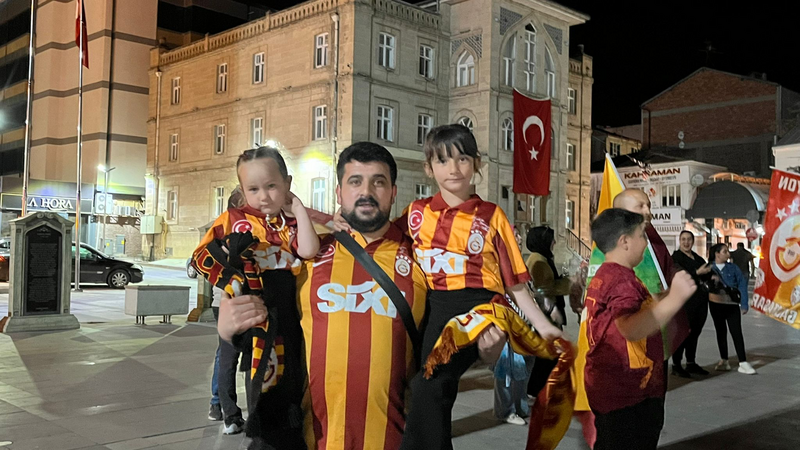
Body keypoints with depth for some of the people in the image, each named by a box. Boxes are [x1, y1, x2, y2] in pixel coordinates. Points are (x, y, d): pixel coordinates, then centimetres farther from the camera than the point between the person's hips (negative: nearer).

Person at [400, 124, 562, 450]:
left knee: (429, 384, -24)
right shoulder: (417, 212, 12)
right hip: (434, 312, 3)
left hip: (480, 308, -3)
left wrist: (544, 327, 6)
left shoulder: (491, 216, 7)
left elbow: (514, 282, 9)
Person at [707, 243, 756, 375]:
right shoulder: (709, 269, 0)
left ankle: (743, 363, -6)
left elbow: (742, 284, -2)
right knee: (721, 332, 11)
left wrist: (744, 304, -8)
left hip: (732, 305, -1)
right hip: (716, 304, 1)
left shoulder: (733, 268, 0)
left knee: (736, 332, -6)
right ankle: (724, 361, 22)